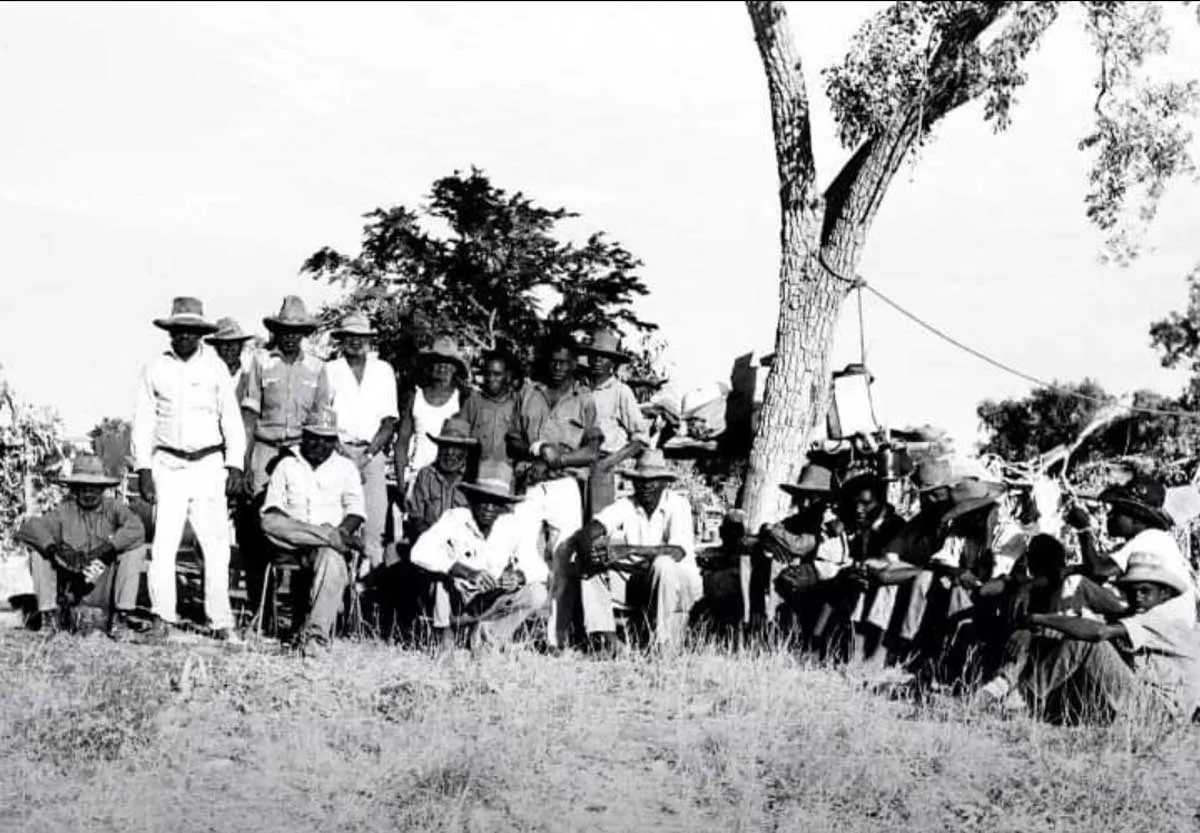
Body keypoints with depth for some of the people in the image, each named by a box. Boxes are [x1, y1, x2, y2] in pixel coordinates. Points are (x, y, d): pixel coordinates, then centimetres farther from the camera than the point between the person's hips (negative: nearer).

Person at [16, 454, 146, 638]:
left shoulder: (113, 507, -3)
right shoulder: (65, 511, -3)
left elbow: (136, 528, -23)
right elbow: (27, 529, -14)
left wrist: (102, 550, -33)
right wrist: (55, 548, -32)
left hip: (105, 587, -1)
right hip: (71, 587, 1)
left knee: (136, 549, -21)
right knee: (38, 550, -16)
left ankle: (120, 617, -17)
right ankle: (49, 615, -9)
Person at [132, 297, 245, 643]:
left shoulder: (215, 368, 7)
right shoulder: (155, 369, 7)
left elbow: (231, 419, 7)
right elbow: (143, 420, 8)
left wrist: (235, 465, -1)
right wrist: (143, 468, 0)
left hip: (208, 463, 0)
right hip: (167, 465, 0)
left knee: (216, 544, -3)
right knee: (162, 544, -6)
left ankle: (221, 621, 3)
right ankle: (163, 620, 0)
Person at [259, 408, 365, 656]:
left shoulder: (346, 468, 17)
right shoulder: (287, 465, 18)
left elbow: (356, 512, 7)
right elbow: (271, 510, 6)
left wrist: (341, 531, -17)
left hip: (333, 535, -1)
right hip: (292, 546, 1)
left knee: (332, 559, -38)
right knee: (269, 524, -32)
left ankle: (316, 634, -44)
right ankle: (337, 540, -36)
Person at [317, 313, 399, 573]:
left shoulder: (383, 371, 12)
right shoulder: (330, 370, 9)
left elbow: (389, 422, 9)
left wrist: (369, 452, -6)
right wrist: (342, 452, -8)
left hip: (372, 452, 1)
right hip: (339, 450, -1)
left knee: (374, 518, -7)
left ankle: (371, 567, -5)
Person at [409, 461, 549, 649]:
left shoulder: (514, 528, -7)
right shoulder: (454, 519, -16)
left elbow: (539, 570, -13)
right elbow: (420, 552, -31)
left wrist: (518, 575, -37)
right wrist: (467, 572, -42)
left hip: (490, 606, 3)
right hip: (453, 601, -3)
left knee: (538, 594, -19)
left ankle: (485, 633, -2)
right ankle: (443, 630, -12)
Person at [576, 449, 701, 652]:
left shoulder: (677, 504, -14)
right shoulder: (626, 506, -2)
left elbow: (678, 551, -29)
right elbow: (593, 528, -16)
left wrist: (629, 550, -37)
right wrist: (590, 547, -41)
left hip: (680, 584, -4)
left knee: (663, 564, -37)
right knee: (591, 565, -13)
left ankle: (665, 646, -28)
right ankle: (605, 637, -20)